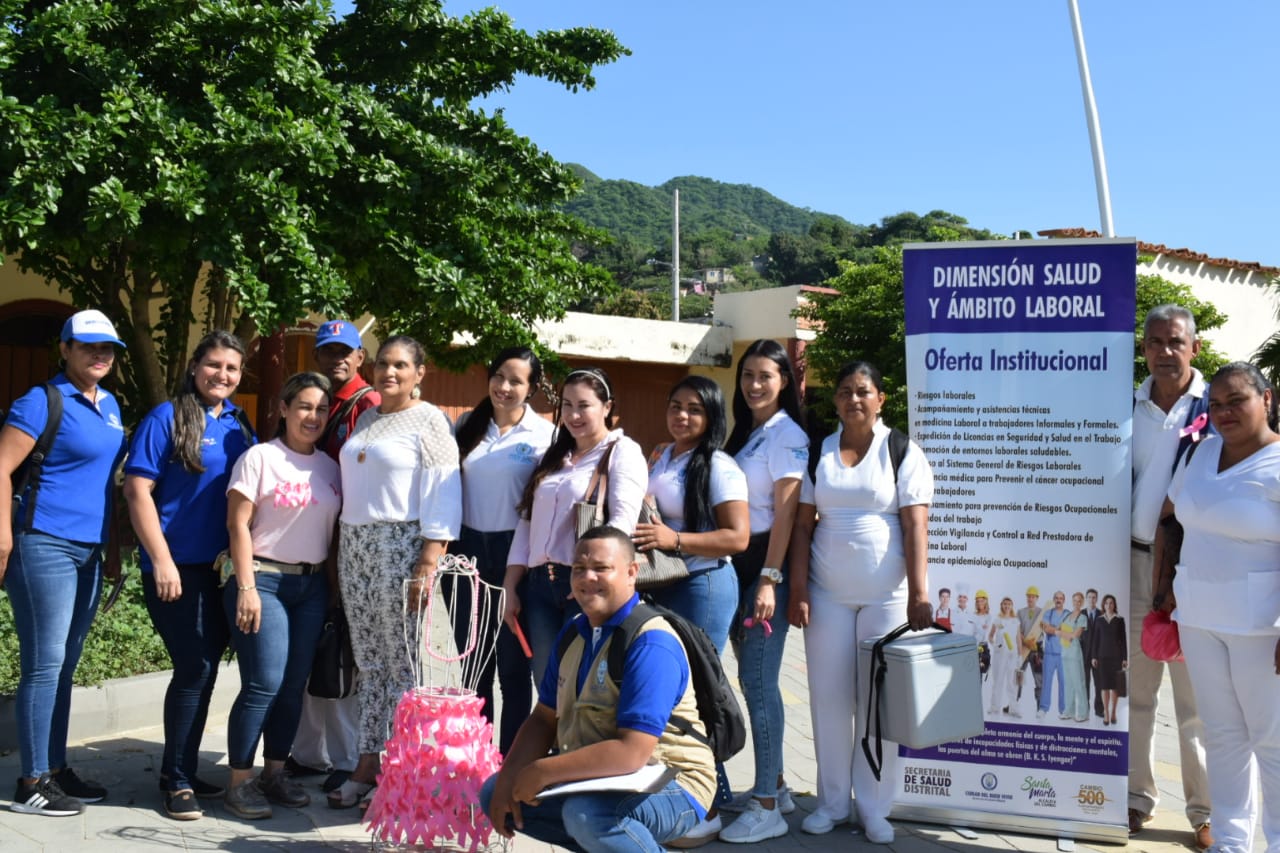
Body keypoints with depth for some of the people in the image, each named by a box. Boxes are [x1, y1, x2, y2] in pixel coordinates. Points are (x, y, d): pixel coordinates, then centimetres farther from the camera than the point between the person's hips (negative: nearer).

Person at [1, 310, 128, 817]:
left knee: (65, 665, 14)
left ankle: (55, 768, 24)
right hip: (45, 545, -8)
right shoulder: (42, 401, -9)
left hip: (88, 550, 8)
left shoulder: (109, 405, 14)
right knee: (44, 665, -3)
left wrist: (113, 546, 19)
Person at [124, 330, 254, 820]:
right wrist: (161, 560, -16)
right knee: (195, 667, -6)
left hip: (221, 564, 6)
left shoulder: (239, 425, 10)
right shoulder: (167, 419, -6)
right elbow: (137, 490, -11)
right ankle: (176, 780, 9)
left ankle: (184, 773, 26)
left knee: (205, 666, 12)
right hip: (177, 565, -6)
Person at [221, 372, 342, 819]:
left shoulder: (330, 467, 11)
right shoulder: (260, 457, -4)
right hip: (263, 580, -5)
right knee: (264, 684, -9)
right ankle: (239, 781, 4)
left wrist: (334, 586, 7)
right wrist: (246, 586, -14)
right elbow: (238, 525, -8)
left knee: (294, 686, 7)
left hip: (312, 585, 5)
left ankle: (275, 771, 21)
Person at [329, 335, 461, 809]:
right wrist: (340, 552, 14)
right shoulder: (366, 419, 16)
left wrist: (428, 564, -18)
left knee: (403, 662, -3)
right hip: (354, 546, 7)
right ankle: (367, 763, 16)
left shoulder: (428, 421, -5)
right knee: (369, 661, 10)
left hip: (400, 547, -7)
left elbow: (441, 496, -11)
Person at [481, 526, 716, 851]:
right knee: (494, 794, 5)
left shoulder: (651, 645, -23)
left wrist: (542, 772, -24)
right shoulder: (574, 631, 5)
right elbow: (544, 718, 9)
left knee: (585, 812, -37)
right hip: (596, 776, 9)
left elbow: (631, 752, -30)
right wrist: (509, 778, -6)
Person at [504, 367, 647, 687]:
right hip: (540, 585, 6)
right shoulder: (553, 456, 19)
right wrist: (510, 588, 11)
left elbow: (623, 523, -14)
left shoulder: (622, 452, -1)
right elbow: (527, 522, 17)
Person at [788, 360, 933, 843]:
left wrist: (919, 596, -14)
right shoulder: (818, 452, 7)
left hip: (886, 595, -2)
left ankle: (874, 809, 16)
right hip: (827, 595, 2)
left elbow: (915, 527, -7)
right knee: (829, 699, 6)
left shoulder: (903, 453, -1)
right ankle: (831, 803, 20)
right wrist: (798, 592, -3)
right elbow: (803, 526, 4)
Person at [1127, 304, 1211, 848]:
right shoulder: (1127, 407, 6)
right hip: (1134, 562, 4)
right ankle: (1137, 796, 25)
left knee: (1196, 699, 5)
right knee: (1134, 691, 12)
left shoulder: (1215, 408, -4)